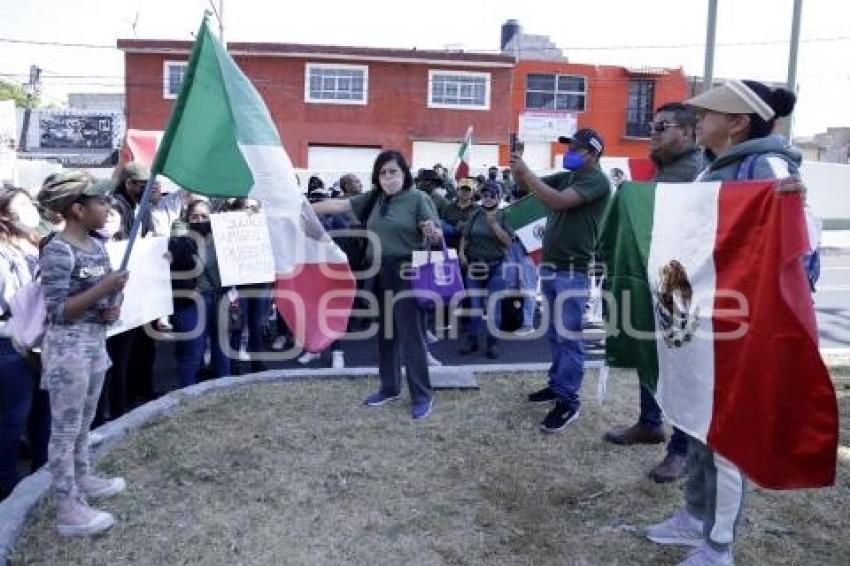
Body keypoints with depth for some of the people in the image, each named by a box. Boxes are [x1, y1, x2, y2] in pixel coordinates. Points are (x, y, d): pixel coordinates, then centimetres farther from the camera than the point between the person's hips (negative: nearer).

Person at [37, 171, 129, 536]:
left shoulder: (96, 245, 7)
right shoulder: (58, 251, -18)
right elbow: (57, 311, -21)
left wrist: (112, 307, -3)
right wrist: (103, 289, -24)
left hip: (96, 341, 8)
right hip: (68, 346, -8)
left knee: (84, 421, 22)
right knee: (65, 428, 2)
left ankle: (82, 478, 39)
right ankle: (68, 509, 11)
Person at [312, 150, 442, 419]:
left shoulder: (418, 198, -7)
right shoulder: (373, 198, 9)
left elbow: (438, 235, -9)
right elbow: (338, 205, 9)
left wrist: (432, 232, -32)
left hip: (407, 273, -6)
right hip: (379, 274, 6)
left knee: (411, 334, -5)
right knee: (385, 332, 14)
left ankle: (422, 395, 5)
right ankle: (390, 387, 29)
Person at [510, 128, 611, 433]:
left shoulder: (596, 180, -12)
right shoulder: (566, 176, 13)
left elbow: (558, 201, -25)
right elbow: (530, 186, 11)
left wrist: (526, 171, -21)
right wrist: (518, 171, -11)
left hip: (572, 270, -8)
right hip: (550, 265, 8)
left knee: (569, 337, -5)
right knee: (555, 333, 16)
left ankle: (569, 402, 1)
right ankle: (558, 384, 28)